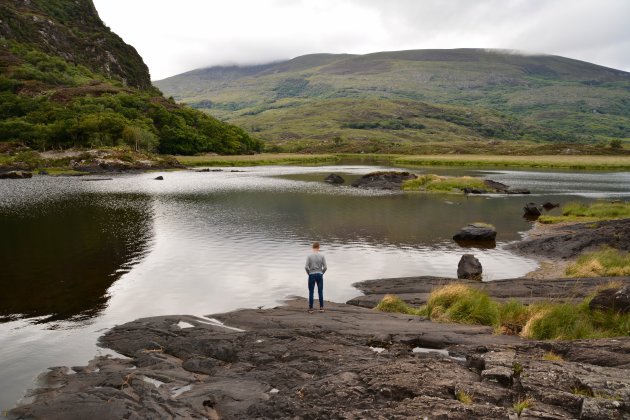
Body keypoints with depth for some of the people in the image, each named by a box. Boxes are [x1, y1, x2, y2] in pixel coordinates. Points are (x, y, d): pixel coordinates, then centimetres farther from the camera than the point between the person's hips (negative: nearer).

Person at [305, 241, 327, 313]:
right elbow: (325, 267, -6)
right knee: (320, 292, 10)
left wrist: (309, 273, 5)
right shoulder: (322, 256, -3)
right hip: (319, 275, 1)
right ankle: (321, 307, 14)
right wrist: (321, 273, 10)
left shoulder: (309, 256, -6)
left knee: (311, 292, 6)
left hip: (312, 275, -1)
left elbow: (306, 267, -11)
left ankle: (310, 308, 8)